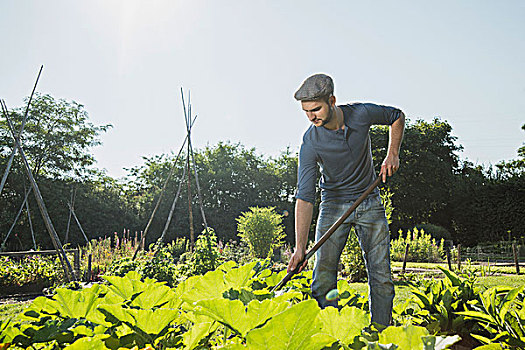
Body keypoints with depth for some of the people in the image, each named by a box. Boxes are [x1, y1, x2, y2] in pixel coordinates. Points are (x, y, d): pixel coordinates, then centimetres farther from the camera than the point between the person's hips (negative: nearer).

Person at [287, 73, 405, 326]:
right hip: (334, 204, -2)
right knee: (324, 274, -12)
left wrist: (392, 154, -5)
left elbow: (397, 117, 8)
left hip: (369, 202, 2)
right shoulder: (310, 142, -21)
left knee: (381, 275, 0)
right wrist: (300, 247, -30)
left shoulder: (361, 113, -15)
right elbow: (304, 197, -24)